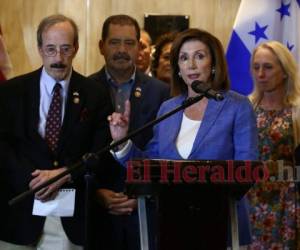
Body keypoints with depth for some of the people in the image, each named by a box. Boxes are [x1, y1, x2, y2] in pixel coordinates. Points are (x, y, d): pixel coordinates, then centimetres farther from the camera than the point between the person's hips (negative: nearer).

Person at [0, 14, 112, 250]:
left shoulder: (95, 95, 4)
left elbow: (101, 151, 1)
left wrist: (65, 174, -13)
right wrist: (31, 180, -13)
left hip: (73, 213, 0)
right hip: (22, 210, 0)